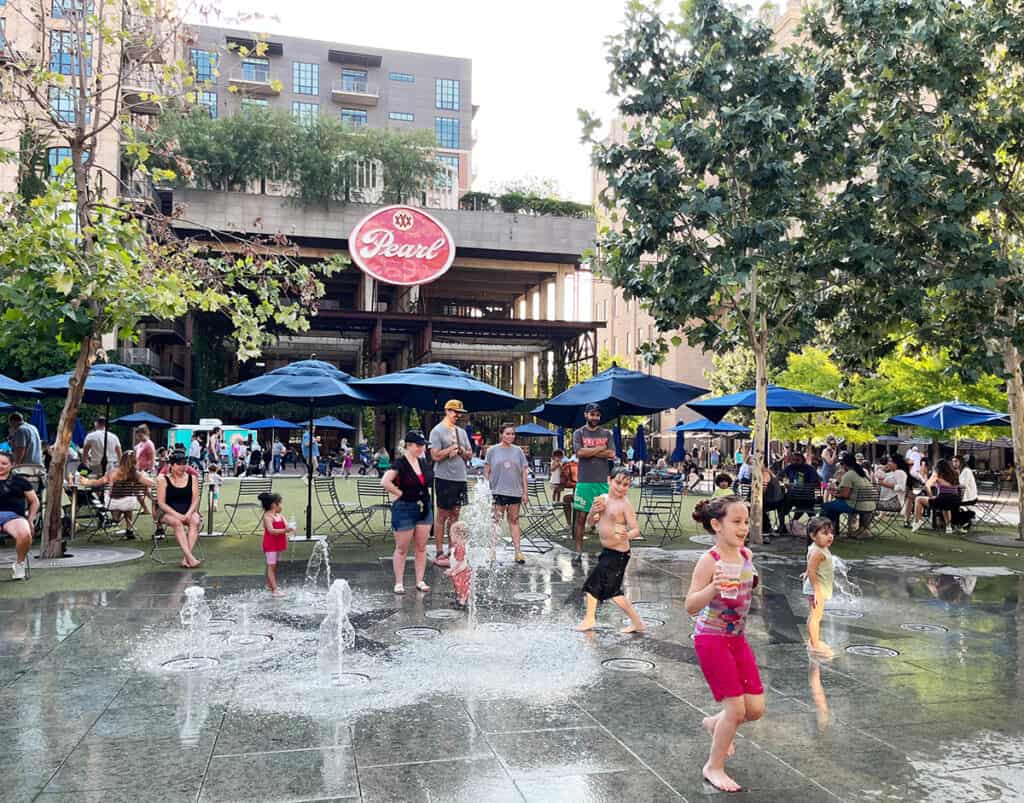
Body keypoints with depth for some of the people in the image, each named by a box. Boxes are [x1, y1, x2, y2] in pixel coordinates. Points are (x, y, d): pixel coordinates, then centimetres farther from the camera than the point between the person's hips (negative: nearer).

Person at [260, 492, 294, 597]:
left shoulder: (280, 515, 7)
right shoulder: (267, 517, -17)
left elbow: (286, 525, 0)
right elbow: (271, 531, -28)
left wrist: (290, 528, -24)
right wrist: (284, 530, -36)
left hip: (278, 544, 8)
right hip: (270, 545, -8)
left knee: (274, 565, 17)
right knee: (271, 565, -8)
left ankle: (269, 585, 31)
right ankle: (274, 590, -11)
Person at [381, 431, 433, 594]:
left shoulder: (423, 462, 7)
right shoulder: (400, 464, -14)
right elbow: (385, 482, -26)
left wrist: (427, 495, 11)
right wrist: (400, 493, -18)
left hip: (424, 508, 6)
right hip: (404, 509, -6)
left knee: (421, 547, 9)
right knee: (402, 549, 3)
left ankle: (420, 581, 17)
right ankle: (399, 583, 10)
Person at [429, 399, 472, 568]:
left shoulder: (462, 432, 14)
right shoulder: (437, 431, -6)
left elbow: (469, 454, 14)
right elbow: (435, 456, -14)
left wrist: (459, 450, -6)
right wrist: (453, 447, -10)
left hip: (460, 478, 6)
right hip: (444, 478, -6)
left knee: (455, 514, 10)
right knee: (442, 516, 0)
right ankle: (439, 553, 5)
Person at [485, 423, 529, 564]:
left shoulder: (518, 451, 6)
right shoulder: (493, 450, 1)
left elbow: (523, 473, 8)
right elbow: (486, 472, 4)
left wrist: (525, 492, 4)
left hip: (515, 492, 2)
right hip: (497, 491, -2)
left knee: (514, 520, 7)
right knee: (496, 521, 3)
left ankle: (518, 551, 8)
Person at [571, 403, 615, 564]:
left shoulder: (606, 434, 11)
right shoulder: (579, 433, 4)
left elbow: (612, 454, -2)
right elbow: (579, 453, -12)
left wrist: (590, 452, -7)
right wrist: (600, 449, -6)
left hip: (603, 481, 2)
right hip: (584, 481, -2)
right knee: (581, 516, -1)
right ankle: (578, 551, 5)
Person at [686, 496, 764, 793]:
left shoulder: (746, 555, 1)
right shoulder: (709, 561, -19)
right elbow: (690, 607, -24)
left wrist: (755, 583, 3)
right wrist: (713, 587, -38)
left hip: (737, 638, 7)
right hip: (711, 638, -7)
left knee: (756, 708, 6)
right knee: (736, 707, -5)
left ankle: (715, 724, 37)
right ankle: (714, 767, 16)